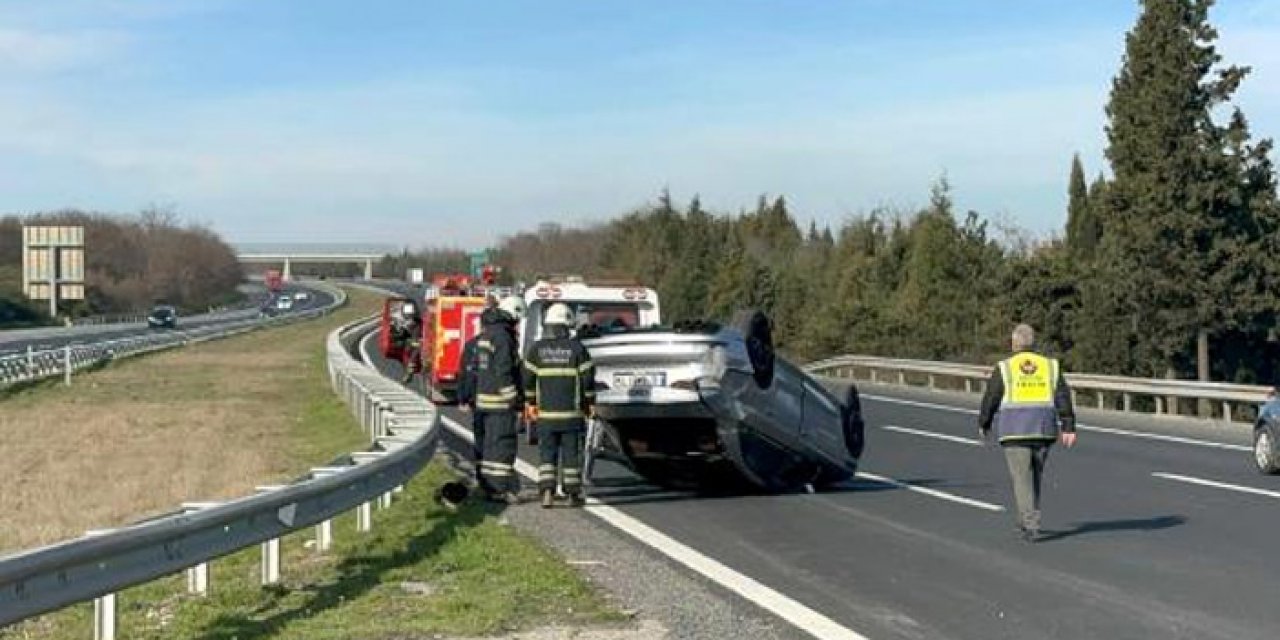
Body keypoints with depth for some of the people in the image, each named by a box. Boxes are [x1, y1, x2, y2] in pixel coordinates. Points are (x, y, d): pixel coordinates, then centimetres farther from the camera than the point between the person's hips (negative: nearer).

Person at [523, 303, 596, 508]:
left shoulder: (537, 349, 1)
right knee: (571, 453, 6)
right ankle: (573, 494, 10)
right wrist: (589, 403, 7)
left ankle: (547, 490, -7)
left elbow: (528, 379, 4)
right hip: (572, 412, -1)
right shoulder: (577, 348, -4)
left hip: (545, 413, 1)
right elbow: (587, 378, -4)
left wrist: (530, 403, 15)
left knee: (547, 453, 6)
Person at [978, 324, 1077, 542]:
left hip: (1015, 431, -3)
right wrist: (1068, 427, -2)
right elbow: (1063, 397, -1)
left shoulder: (1004, 368, -2)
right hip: (1043, 430, 3)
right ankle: (1027, 521, 25)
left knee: (1022, 479, -3)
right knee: (1035, 477, 18)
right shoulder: (1050, 366, 6)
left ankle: (1031, 527, -13)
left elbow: (990, 399, 0)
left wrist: (983, 424, 15)